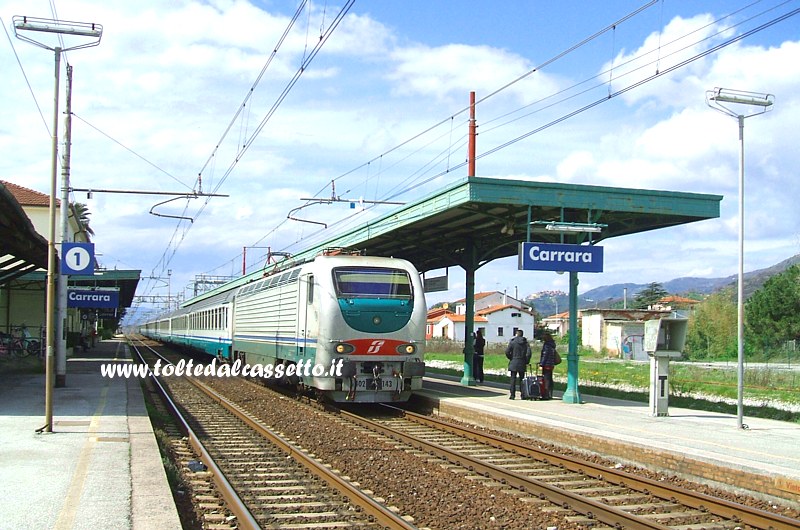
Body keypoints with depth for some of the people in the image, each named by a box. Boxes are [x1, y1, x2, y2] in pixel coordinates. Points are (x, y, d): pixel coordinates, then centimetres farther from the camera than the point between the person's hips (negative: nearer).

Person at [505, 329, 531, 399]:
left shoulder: (512, 342, -5)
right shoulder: (525, 342, 2)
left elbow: (507, 352, -8)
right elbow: (528, 353, -7)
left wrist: (510, 358, 8)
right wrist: (527, 361, 3)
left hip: (514, 363, -2)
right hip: (522, 364, 3)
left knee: (513, 379, 1)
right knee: (522, 379, 11)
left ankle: (512, 394, -3)